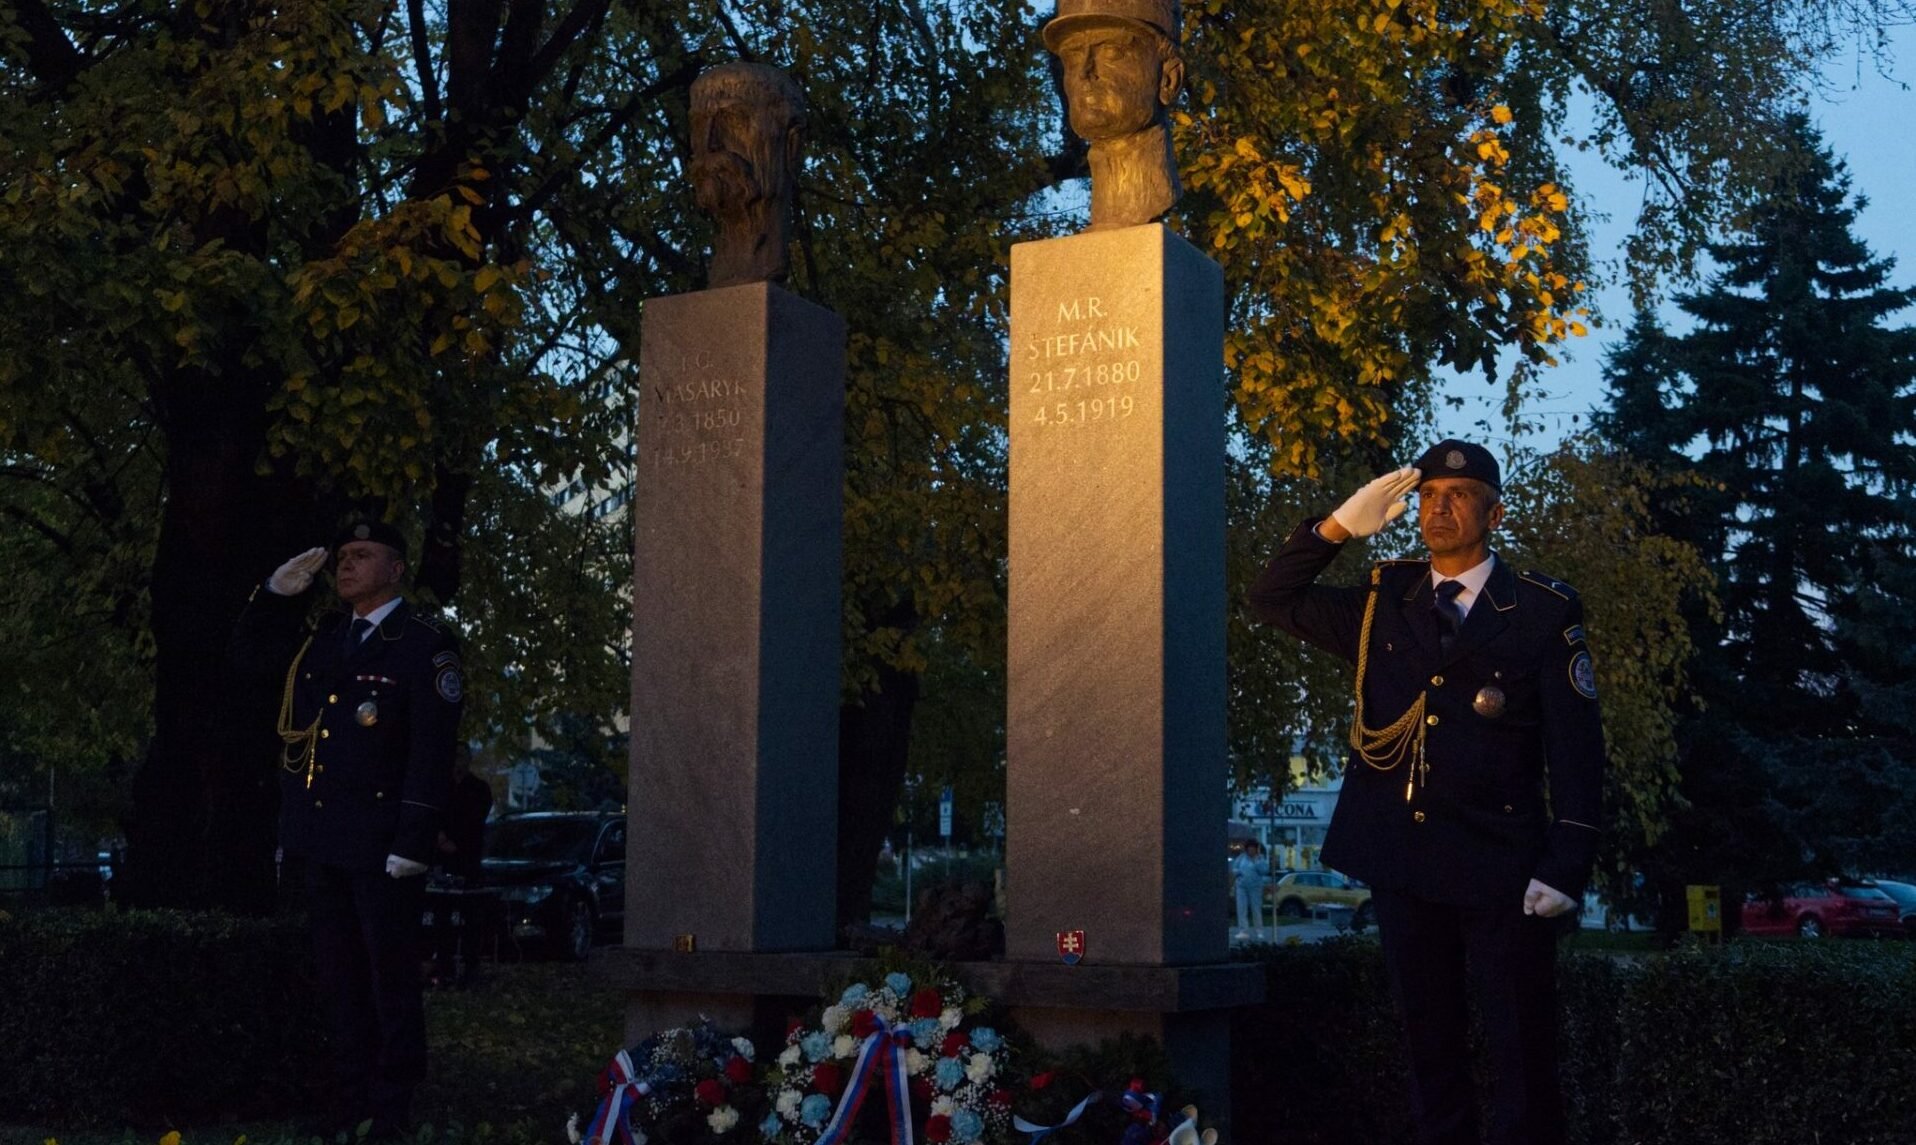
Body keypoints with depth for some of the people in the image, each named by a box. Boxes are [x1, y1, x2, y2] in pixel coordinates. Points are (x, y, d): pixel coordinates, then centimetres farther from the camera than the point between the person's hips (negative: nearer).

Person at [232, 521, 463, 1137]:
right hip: (321, 841, 7)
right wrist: (277, 594, 10)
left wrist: (413, 843, -20)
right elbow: (249, 654, 27)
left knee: (392, 978, 0)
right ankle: (352, 1099, 22)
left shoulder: (425, 645, -7)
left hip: (380, 846, -7)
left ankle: (393, 1109, 7)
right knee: (340, 976, 13)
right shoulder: (320, 636, 13)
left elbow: (432, 752, -14)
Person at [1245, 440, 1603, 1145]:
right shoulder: (1381, 603, 10)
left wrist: (1566, 866, -13)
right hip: (1401, 866, 4)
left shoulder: (1544, 611, -2)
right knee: (1430, 1048, 13)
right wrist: (1337, 528, 0)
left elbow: (1576, 749, -5)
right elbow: (1273, 599, 13)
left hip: (1501, 871, -4)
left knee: (1523, 1054, 1)